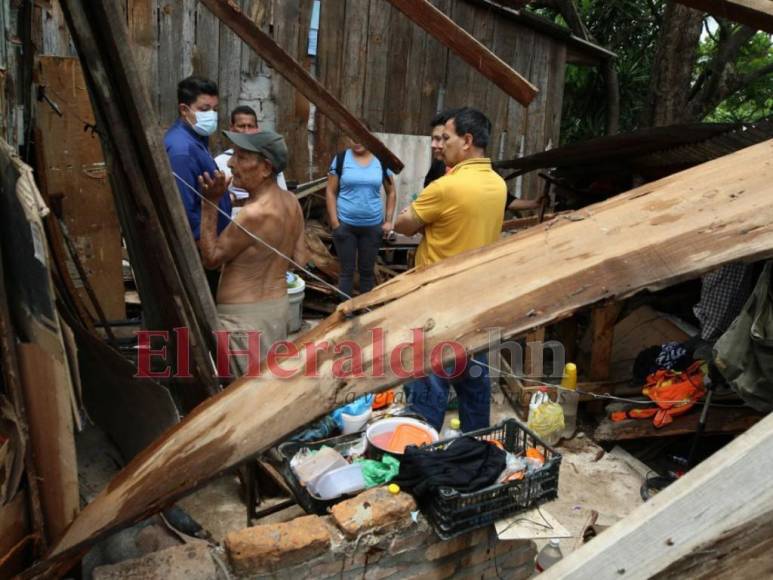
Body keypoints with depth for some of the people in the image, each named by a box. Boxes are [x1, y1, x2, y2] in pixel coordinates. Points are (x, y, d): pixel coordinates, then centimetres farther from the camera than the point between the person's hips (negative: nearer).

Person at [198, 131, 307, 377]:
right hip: (277, 303, 9)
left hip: (245, 315, -9)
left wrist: (210, 203, -15)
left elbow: (210, 258, -13)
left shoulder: (254, 213, -25)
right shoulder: (290, 201, 0)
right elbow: (300, 259, 7)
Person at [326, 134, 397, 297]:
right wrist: (334, 222, -9)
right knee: (347, 270, 5)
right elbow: (331, 192, -2)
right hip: (345, 225, -2)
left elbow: (391, 192, 8)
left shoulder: (381, 161, 1)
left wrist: (388, 220, 1)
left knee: (367, 270, 12)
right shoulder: (341, 159, -4)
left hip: (373, 226, 2)